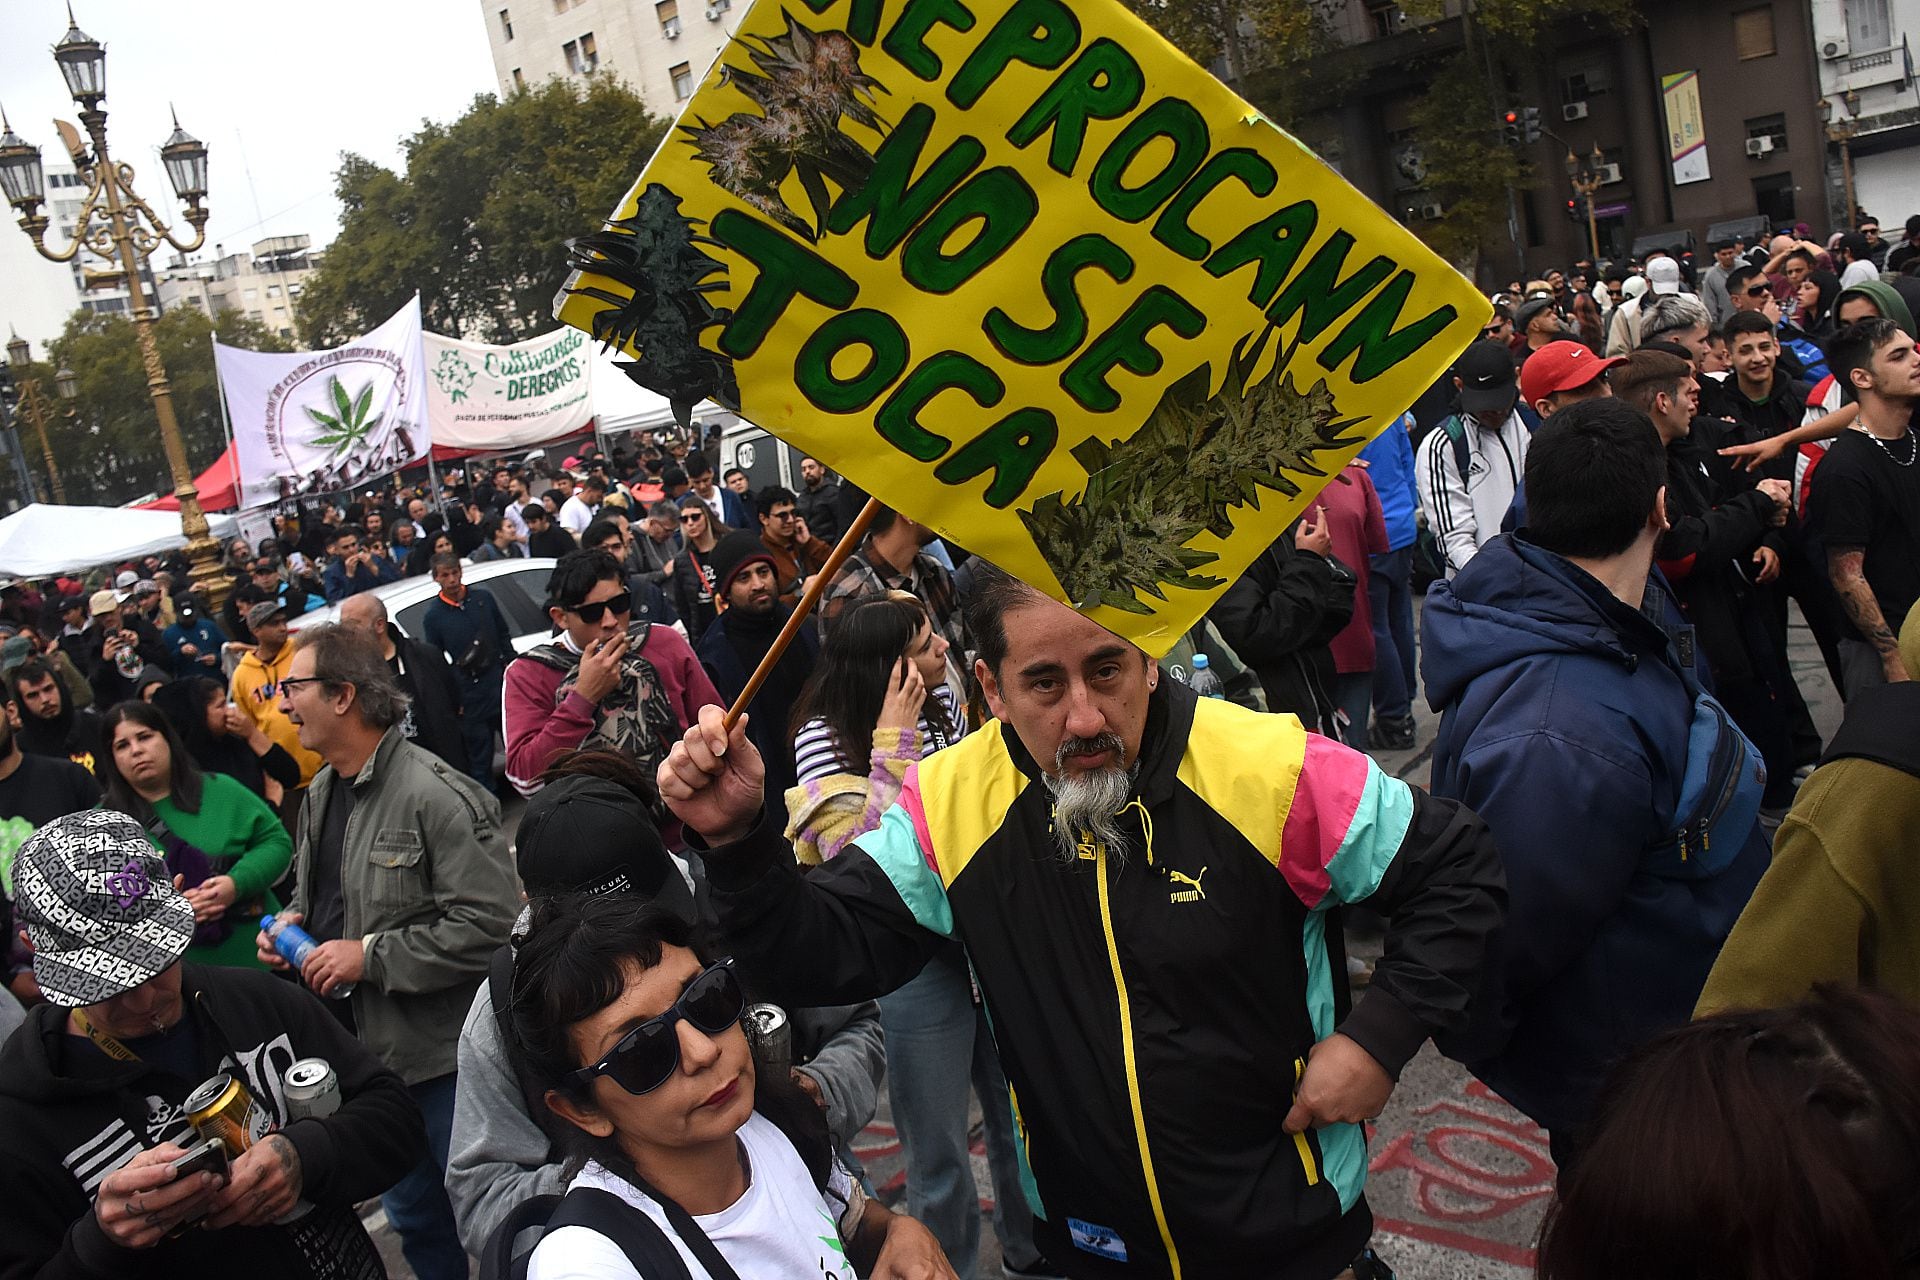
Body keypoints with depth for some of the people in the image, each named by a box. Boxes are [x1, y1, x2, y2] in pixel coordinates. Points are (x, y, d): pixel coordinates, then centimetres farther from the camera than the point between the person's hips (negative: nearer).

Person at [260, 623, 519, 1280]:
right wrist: (294, 923, 3)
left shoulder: (436, 795, -21)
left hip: (444, 1053, -9)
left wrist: (371, 955, -22)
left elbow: (490, 923, -27)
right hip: (368, 1051, 9)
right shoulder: (321, 794, 8)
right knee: (413, 1217, 24)